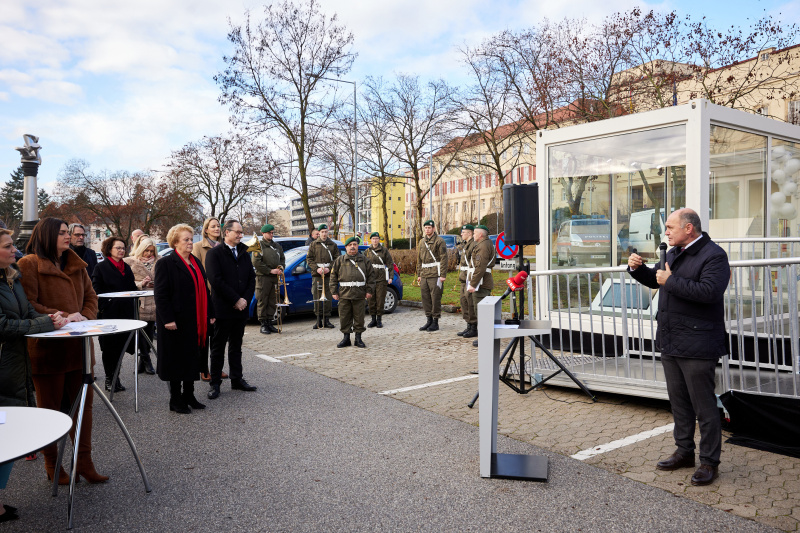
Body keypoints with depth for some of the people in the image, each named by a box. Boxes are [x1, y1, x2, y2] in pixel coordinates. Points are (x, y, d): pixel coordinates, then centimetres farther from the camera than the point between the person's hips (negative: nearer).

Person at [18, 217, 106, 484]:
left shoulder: (77, 264, 12)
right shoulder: (29, 264, -9)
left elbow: (91, 297, 13)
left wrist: (85, 318, -6)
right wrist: (62, 317, -20)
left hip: (78, 346, 6)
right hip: (47, 349, -6)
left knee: (83, 403, 9)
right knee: (50, 408, 9)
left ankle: (84, 462, 20)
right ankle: (52, 464, 26)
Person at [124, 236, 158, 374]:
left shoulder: (157, 263, 12)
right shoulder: (130, 262, 3)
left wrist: (156, 284, 1)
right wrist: (140, 284, -13)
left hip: (153, 302, 3)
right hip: (139, 302, -3)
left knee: (149, 331, 4)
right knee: (141, 331, -7)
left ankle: (143, 361, 14)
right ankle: (146, 360, 3)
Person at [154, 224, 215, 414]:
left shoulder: (196, 262, 14)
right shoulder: (166, 263, -8)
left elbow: (204, 290, 17)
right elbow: (160, 294, -12)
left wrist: (210, 314, 12)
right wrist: (168, 319, -18)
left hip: (196, 322, 7)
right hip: (177, 323, -7)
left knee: (193, 359, 12)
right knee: (177, 360, 3)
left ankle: (189, 396, 24)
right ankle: (175, 400, 15)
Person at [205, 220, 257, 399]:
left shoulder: (244, 253, 13)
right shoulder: (215, 253, -6)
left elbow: (251, 278, 10)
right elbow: (216, 280, -15)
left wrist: (245, 299, -5)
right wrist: (235, 300, -15)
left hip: (241, 308, 6)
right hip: (223, 309, -5)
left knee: (236, 346, 14)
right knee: (218, 347, 4)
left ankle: (237, 380, 22)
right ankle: (215, 383, 11)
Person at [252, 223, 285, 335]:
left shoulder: (277, 246, 18)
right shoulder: (259, 245, 0)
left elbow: (282, 259, 22)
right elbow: (256, 262, -9)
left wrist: (281, 268, 0)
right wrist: (270, 270, -11)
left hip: (275, 277, 5)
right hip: (263, 277, -5)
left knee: (273, 302, 6)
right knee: (263, 302, -3)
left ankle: (269, 323, 14)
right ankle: (263, 324, 2)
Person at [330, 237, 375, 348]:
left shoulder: (364, 260, 9)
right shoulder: (340, 260, 8)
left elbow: (371, 275, 9)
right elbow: (333, 276, 7)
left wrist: (369, 290, 1)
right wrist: (334, 292, 1)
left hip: (359, 294, 0)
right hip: (344, 293, 0)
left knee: (359, 317, 4)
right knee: (344, 317, 4)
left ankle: (358, 339, 15)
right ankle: (346, 338, 16)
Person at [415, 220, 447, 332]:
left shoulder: (439, 241, -5)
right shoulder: (422, 241, 16)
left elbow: (444, 258, -10)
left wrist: (443, 275, -16)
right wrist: (419, 274, 15)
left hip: (435, 274, -7)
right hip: (424, 275, 7)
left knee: (435, 298, -4)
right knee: (425, 298, 8)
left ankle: (435, 322, 3)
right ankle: (429, 320, 18)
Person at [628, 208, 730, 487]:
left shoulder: (713, 255, -13)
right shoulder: (674, 253, 15)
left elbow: (709, 292, -27)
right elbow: (655, 280, 27)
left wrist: (671, 281, -20)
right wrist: (637, 268, 8)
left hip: (697, 345, -9)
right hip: (670, 342, 9)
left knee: (703, 405, 0)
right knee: (678, 401, 17)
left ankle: (709, 461, 12)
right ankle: (684, 452, 29)